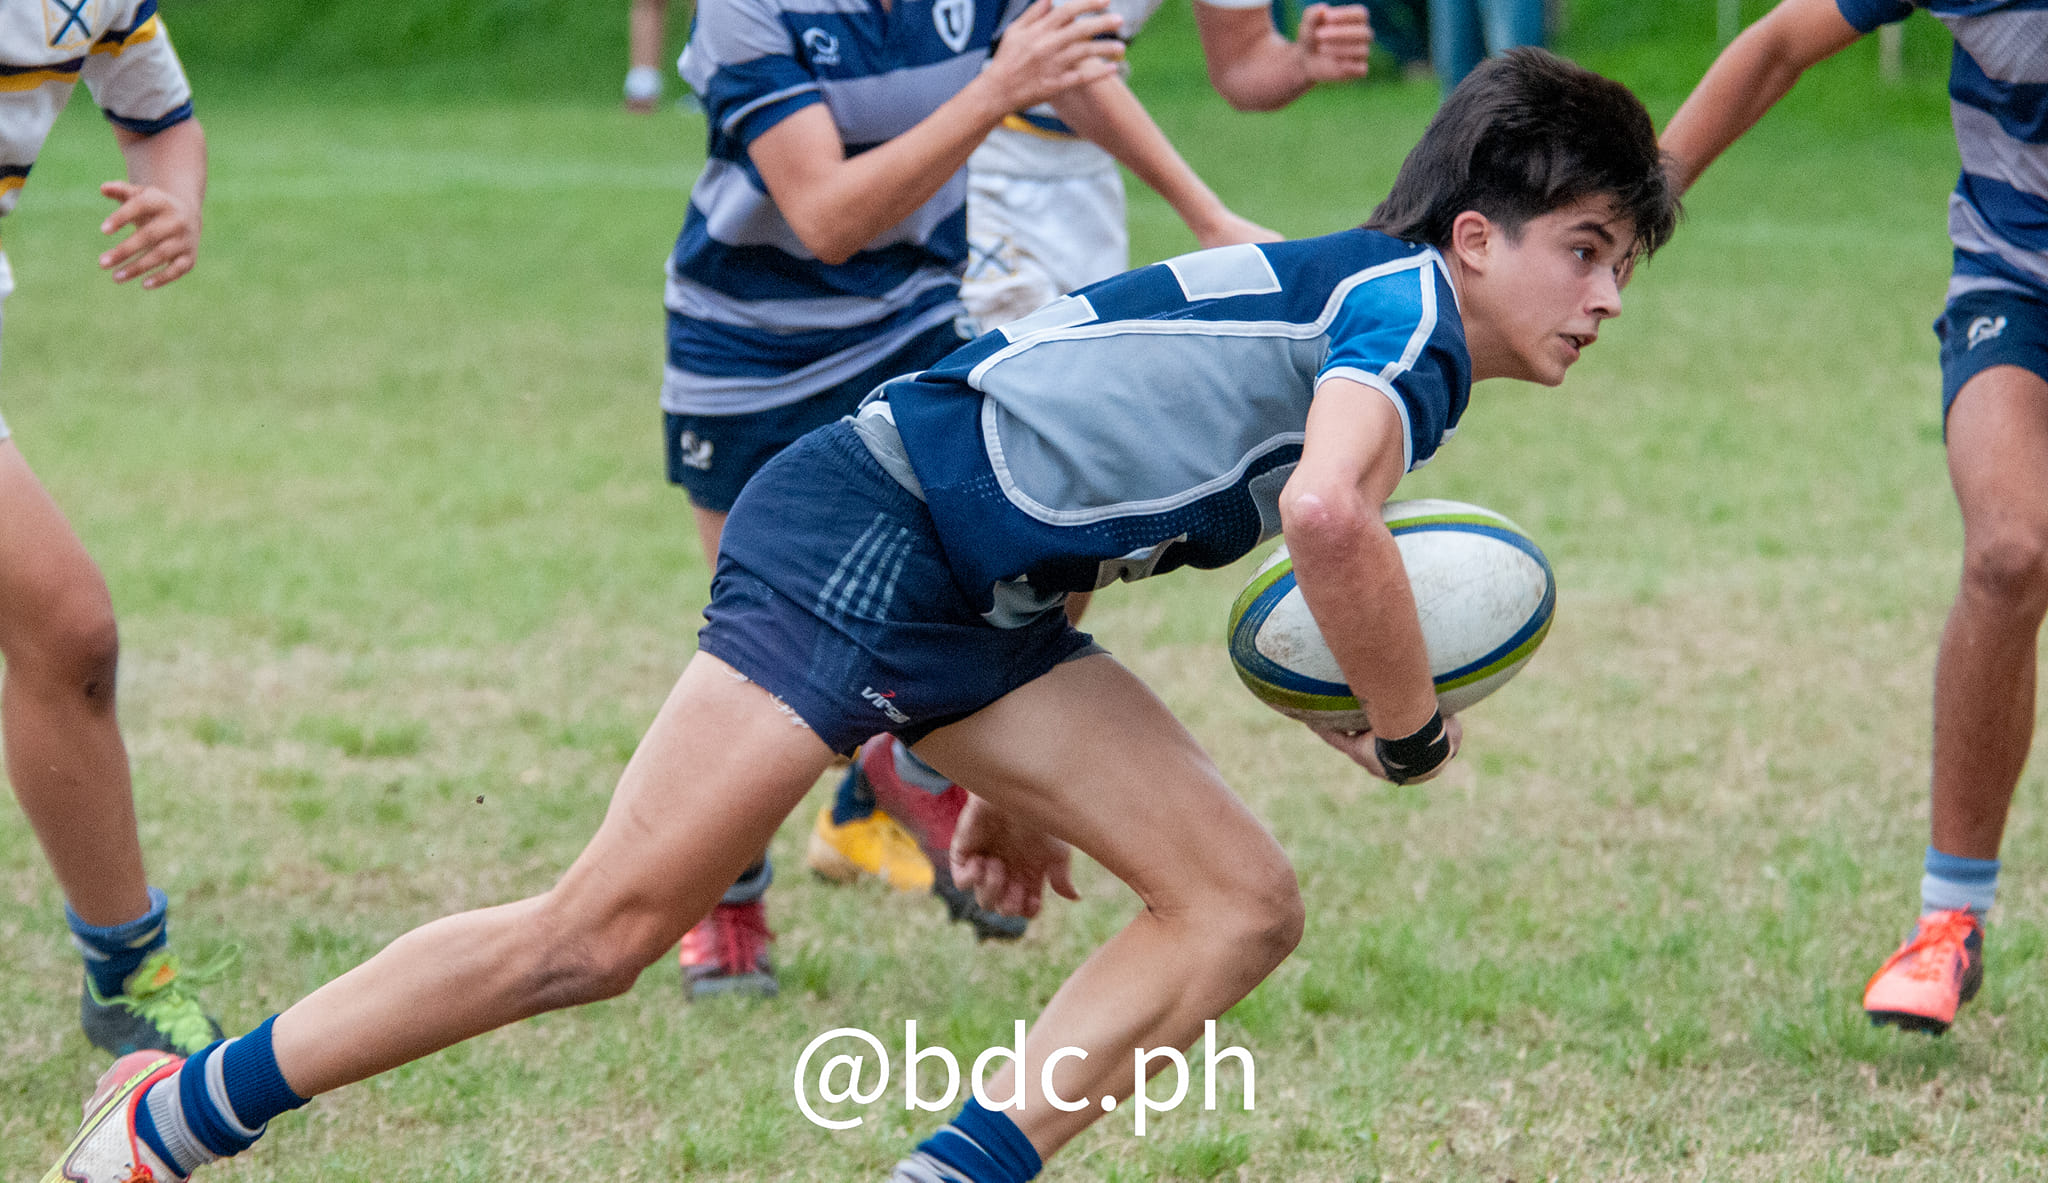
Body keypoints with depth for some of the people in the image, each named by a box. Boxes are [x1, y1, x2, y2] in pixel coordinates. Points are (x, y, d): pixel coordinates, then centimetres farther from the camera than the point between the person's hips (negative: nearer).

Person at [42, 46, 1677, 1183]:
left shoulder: (1368, 337, 20)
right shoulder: (1404, 303, -10)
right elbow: (1328, 512, -31)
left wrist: (1023, 776, 30)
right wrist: (1412, 728, -14)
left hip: (979, 615, 10)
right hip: (864, 522, -10)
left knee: (1242, 901, 0)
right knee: (606, 926, -14)